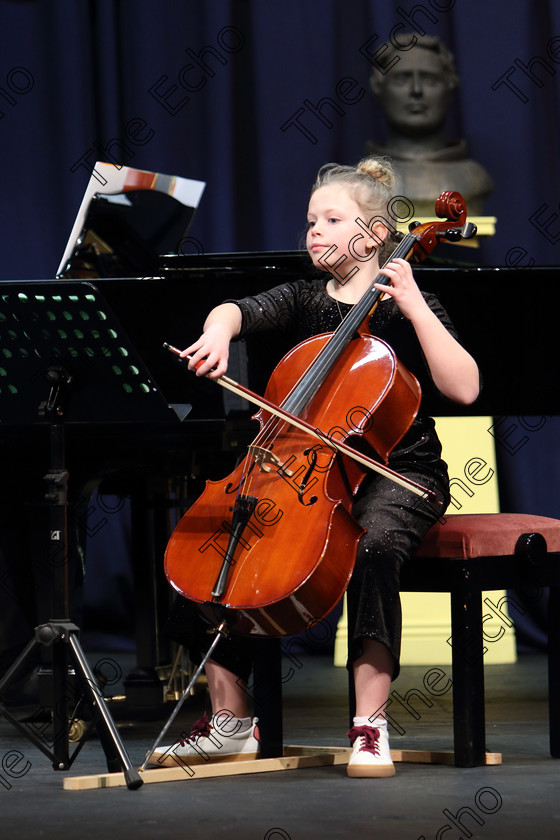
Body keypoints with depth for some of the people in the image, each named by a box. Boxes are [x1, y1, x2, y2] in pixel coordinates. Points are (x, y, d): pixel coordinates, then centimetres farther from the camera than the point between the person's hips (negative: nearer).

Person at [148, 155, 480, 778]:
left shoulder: (405, 306, 0)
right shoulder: (304, 300, 14)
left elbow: (464, 388, -13)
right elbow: (240, 309, -5)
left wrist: (413, 305, -17)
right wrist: (219, 331, -28)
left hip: (398, 474, -5)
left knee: (370, 543, -38)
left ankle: (370, 725, -32)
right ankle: (231, 722, -4)